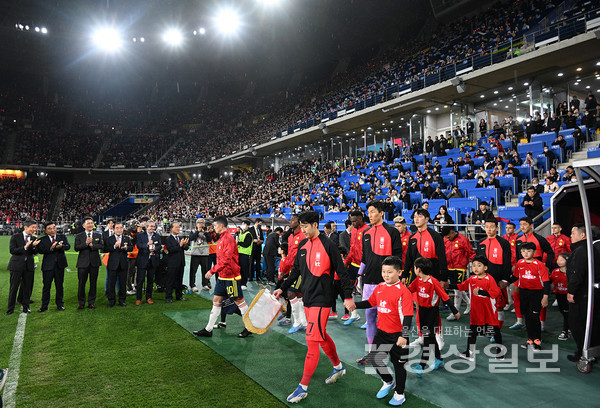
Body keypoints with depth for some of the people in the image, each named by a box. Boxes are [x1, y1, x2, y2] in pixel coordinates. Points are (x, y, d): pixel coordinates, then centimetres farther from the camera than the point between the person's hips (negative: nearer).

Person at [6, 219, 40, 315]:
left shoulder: (34, 238, 9)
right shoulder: (15, 237, -1)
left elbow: (36, 252, 4)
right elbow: (12, 250, -10)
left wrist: (33, 246, -16)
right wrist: (25, 247, -19)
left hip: (29, 265, 3)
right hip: (17, 265, -3)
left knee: (27, 287, 7)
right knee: (13, 287, 3)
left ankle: (26, 307, 18)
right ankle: (10, 308, 13)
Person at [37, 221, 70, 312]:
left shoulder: (62, 237, 7)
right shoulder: (42, 240, 2)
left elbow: (68, 246, -7)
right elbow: (40, 250, -13)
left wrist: (61, 246, -28)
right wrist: (51, 248, -29)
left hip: (60, 264, 1)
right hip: (48, 265, -1)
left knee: (59, 285, 9)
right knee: (46, 286, 3)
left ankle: (60, 304, 21)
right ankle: (44, 305, 15)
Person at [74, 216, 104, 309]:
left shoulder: (98, 235, 9)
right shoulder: (79, 236, 5)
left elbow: (102, 246, -4)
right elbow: (76, 248, -8)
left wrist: (92, 245, -17)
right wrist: (86, 243, -21)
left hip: (94, 262, 1)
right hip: (83, 263, -1)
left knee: (93, 283, 6)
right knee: (81, 283, 1)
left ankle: (91, 302, 17)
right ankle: (81, 303, 14)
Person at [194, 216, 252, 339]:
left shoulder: (228, 238, -17)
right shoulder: (221, 238, 13)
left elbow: (226, 260, -24)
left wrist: (212, 271, -21)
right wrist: (215, 271, 14)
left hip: (231, 276, -9)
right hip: (222, 276, 10)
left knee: (239, 301, 1)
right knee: (216, 300, 11)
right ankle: (208, 330, 18)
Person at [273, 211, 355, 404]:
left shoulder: (327, 245, -13)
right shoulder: (303, 245, 8)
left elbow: (341, 272, -11)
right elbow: (296, 270, 17)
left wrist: (348, 297, -11)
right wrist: (282, 288, 11)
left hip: (322, 299, -7)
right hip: (308, 298, 8)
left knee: (312, 341, -7)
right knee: (321, 336, 19)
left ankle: (303, 387, 3)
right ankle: (338, 367, 41)